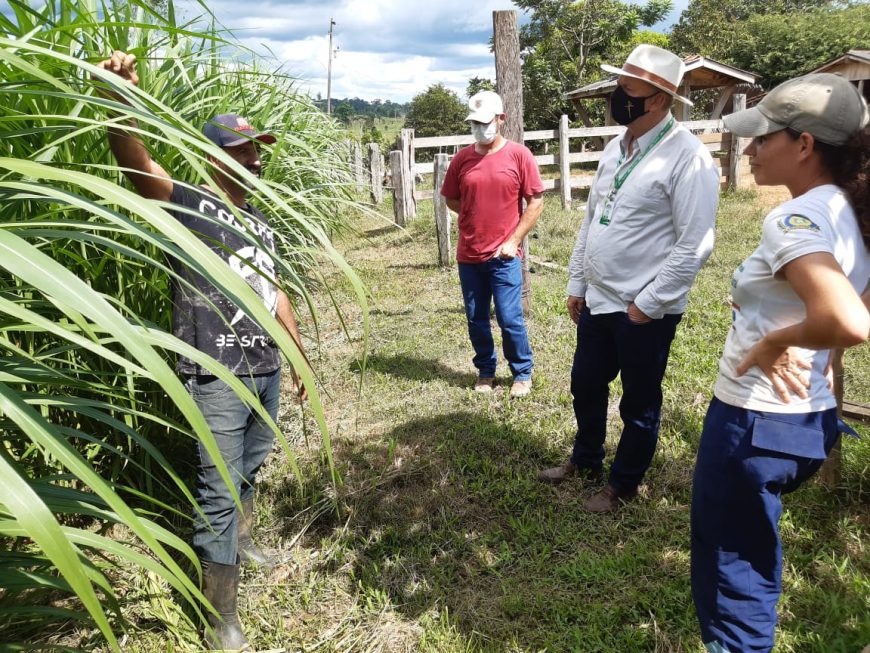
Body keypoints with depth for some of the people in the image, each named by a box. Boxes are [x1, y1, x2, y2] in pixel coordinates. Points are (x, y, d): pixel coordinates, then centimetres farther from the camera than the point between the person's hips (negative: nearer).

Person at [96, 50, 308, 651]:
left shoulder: (260, 222, 13)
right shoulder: (188, 206, -9)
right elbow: (137, 165, -28)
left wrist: (300, 355, 25)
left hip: (268, 370, 7)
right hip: (217, 377, -7)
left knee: (251, 469, 23)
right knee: (219, 489, 0)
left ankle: (241, 538, 48)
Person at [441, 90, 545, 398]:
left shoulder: (518, 154, -4)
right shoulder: (462, 158, 4)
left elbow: (536, 201, -3)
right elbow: (451, 200, 16)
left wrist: (514, 239, -8)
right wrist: (477, 215, 3)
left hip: (503, 255, -3)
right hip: (469, 255, 3)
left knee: (510, 318, -1)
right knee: (476, 320, 11)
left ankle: (522, 373, 20)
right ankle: (485, 371, 30)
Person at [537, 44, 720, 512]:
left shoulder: (687, 157, -18)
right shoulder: (615, 149, 7)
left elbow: (694, 246, -20)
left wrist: (648, 303, -18)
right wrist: (576, 283, 12)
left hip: (645, 311, -8)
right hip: (597, 301, 8)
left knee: (639, 405, 12)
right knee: (585, 387, 22)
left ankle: (623, 485, 34)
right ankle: (585, 461, 46)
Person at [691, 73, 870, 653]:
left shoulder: (795, 219, -22)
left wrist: (773, 343, -21)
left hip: (755, 420, -9)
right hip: (808, 419, 9)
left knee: (729, 575, 10)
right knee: (753, 562, 29)